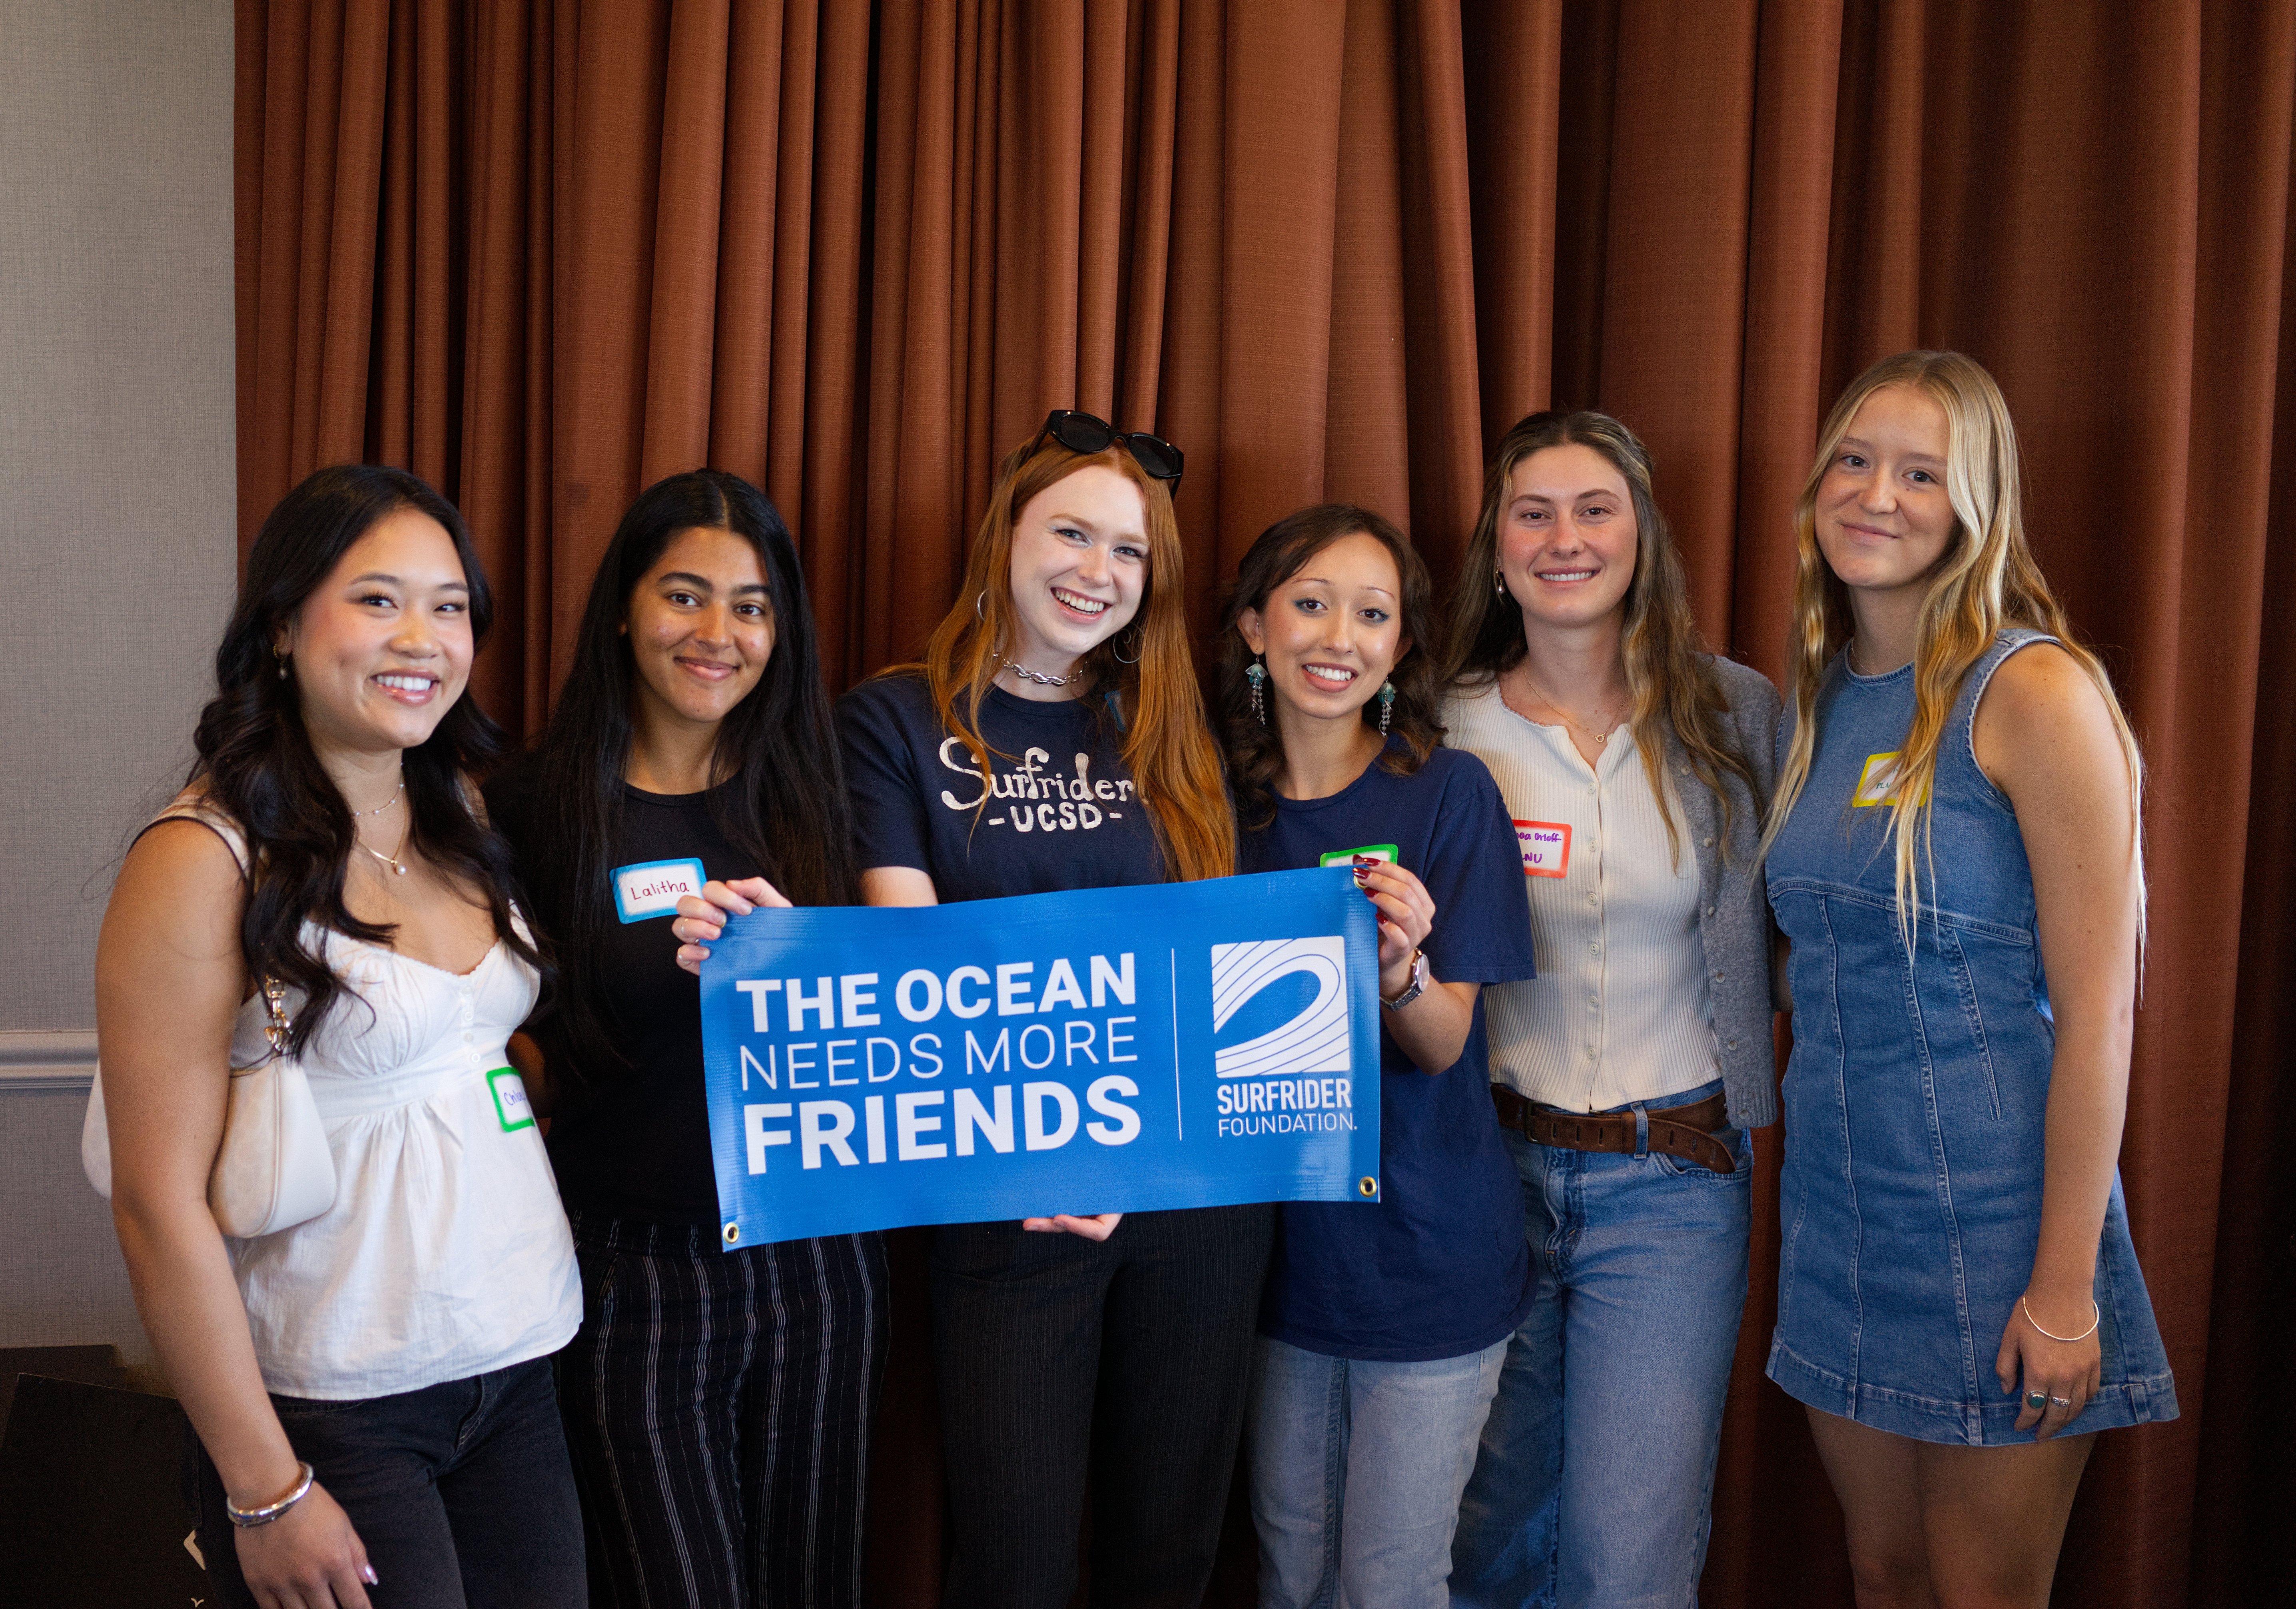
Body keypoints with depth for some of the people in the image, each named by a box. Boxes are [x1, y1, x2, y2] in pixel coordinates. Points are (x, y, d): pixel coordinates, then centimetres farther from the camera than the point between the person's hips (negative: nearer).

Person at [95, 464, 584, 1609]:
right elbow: (160, 1202, -14)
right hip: (333, 1415, -6)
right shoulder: (207, 860, -13)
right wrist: (264, 1490, -12)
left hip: (518, 1375, 6)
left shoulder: (463, 821, 6)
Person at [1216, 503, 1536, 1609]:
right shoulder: (1223, 797, 0)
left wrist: (1400, 965, -31)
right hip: (1278, 1240, 4)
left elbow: (1443, 1044, -12)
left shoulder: (1448, 791, -10)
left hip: (1426, 1259, -3)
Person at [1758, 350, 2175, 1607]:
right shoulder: (1816, 698, 7)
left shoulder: (2035, 693, -13)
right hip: (1836, 1201, 6)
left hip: (1993, 1216, -6)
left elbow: (2094, 1008, -15)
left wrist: (2067, 1286, -16)